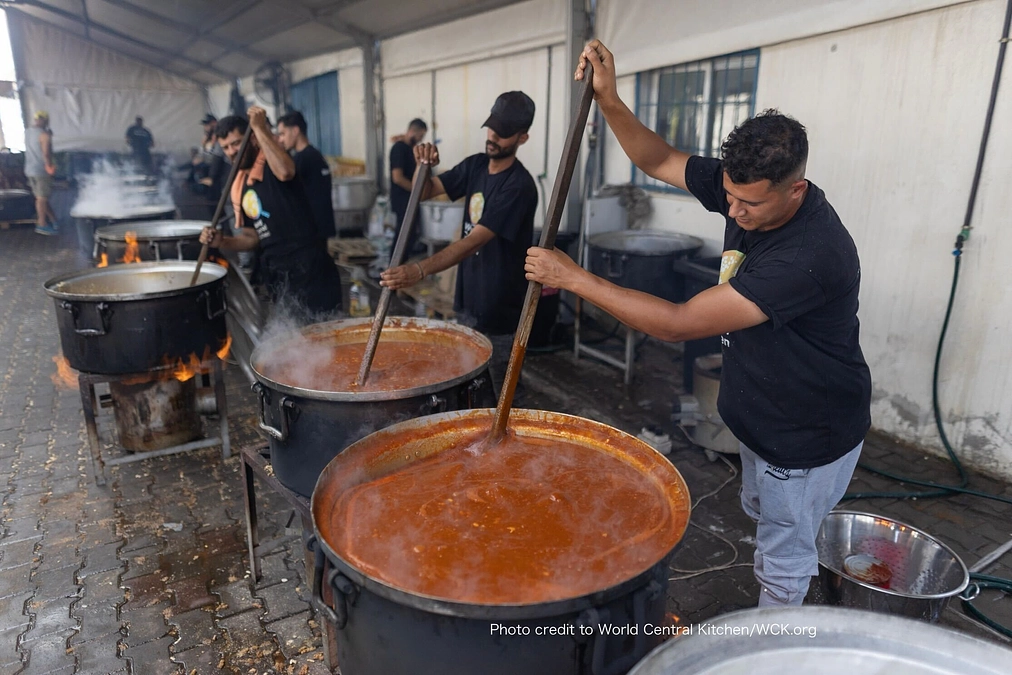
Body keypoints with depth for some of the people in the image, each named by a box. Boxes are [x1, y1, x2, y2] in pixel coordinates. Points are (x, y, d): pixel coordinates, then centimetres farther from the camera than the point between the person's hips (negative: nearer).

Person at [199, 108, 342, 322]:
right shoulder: (238, 189, 15)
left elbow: (285, 172, -32)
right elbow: (252, 237, 19)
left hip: (309, 268, -8)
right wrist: (222, 242, 1)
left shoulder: (272, 164, -6)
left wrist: (260, 127, -23)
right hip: (276, 274, 8)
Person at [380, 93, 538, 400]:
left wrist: (419, 270, -39)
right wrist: (424, 165, -16)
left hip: (500, 309, -7)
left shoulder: (519, 185, -21)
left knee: (501, 393, 3)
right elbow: (427, 191, 7)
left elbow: (473, 242, -29)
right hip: (468, 299, 7)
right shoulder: (475, 165, 4)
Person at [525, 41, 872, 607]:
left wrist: (574, 278, -35)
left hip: (809, 436, -9)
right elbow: (659, 160, -5)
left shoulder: (812, 254, -39)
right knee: (762, 512, 29)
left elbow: (679, 324, -40)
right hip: (760, 412, 9)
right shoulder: (744, 186, -14)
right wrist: (609, 101, -23)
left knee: (784, 556, 12)